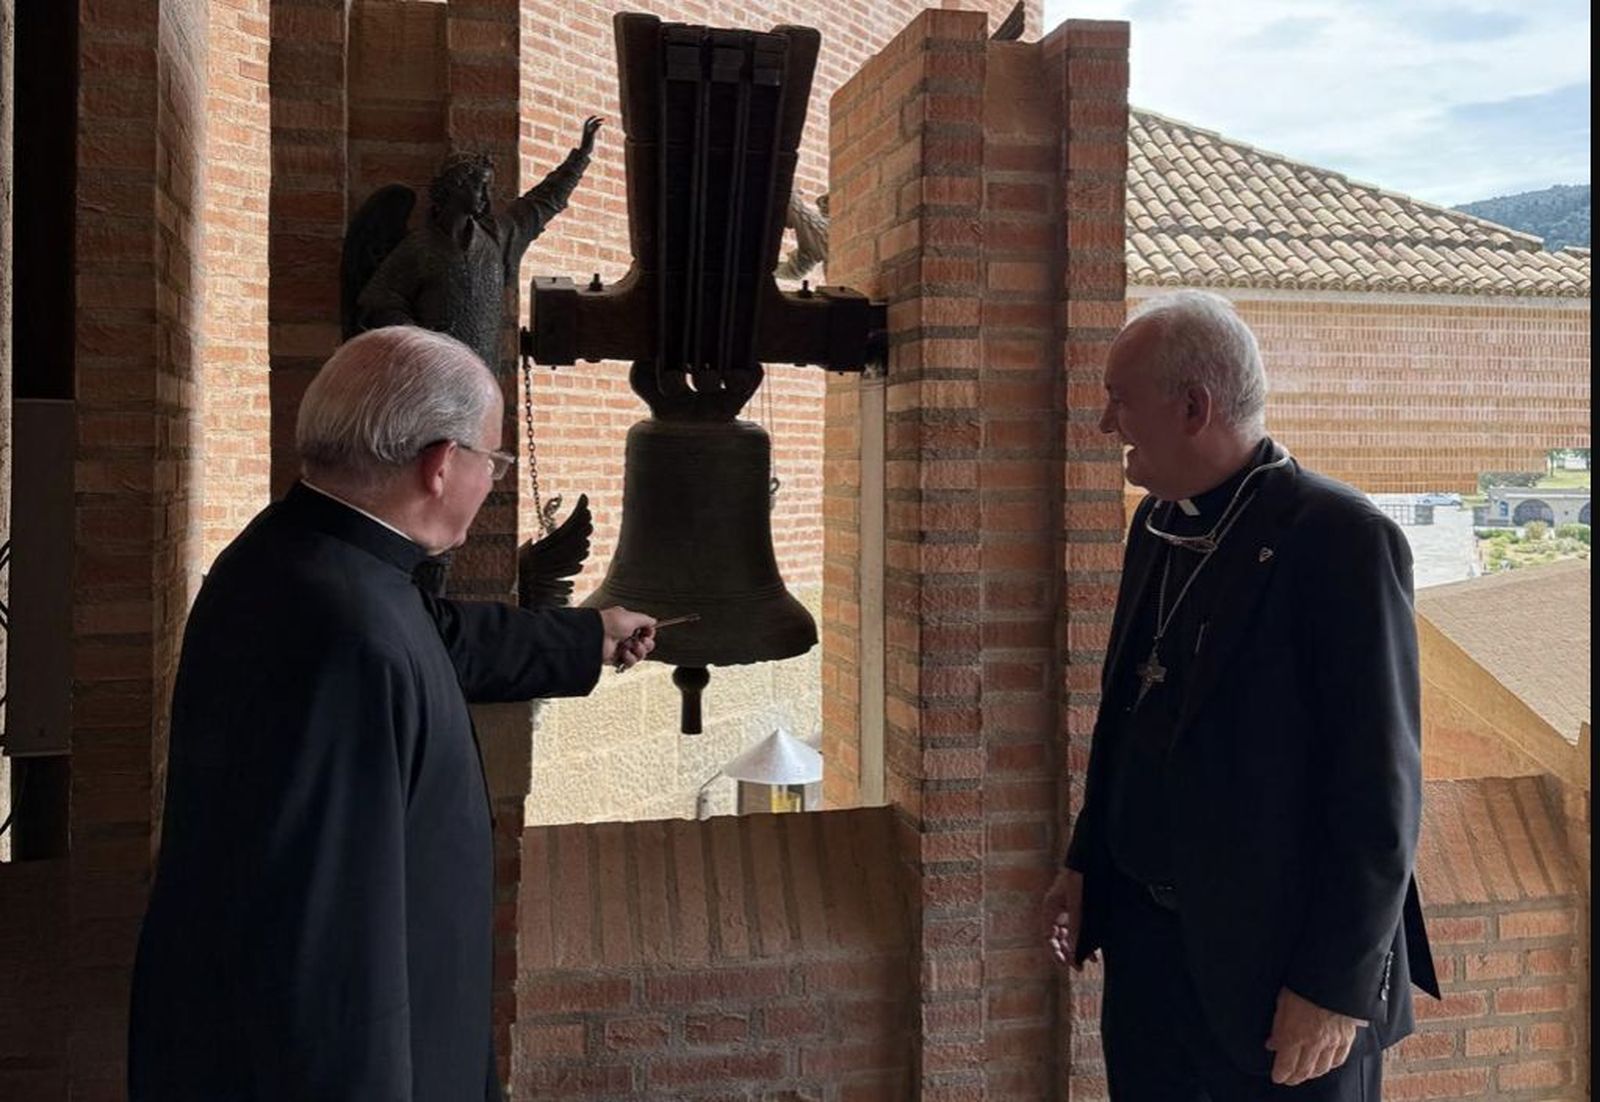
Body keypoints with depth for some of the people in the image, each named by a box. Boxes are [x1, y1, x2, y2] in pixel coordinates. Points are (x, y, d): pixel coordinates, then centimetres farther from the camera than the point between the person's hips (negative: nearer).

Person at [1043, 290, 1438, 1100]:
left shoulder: (1337, 538, -17)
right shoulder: (1158, 523, 6)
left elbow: (1379, 784, -17)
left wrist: (1336, 986, -16)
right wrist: (1085, 863, 14)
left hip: (1274, 961, -7)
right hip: (1146, 938, 7)